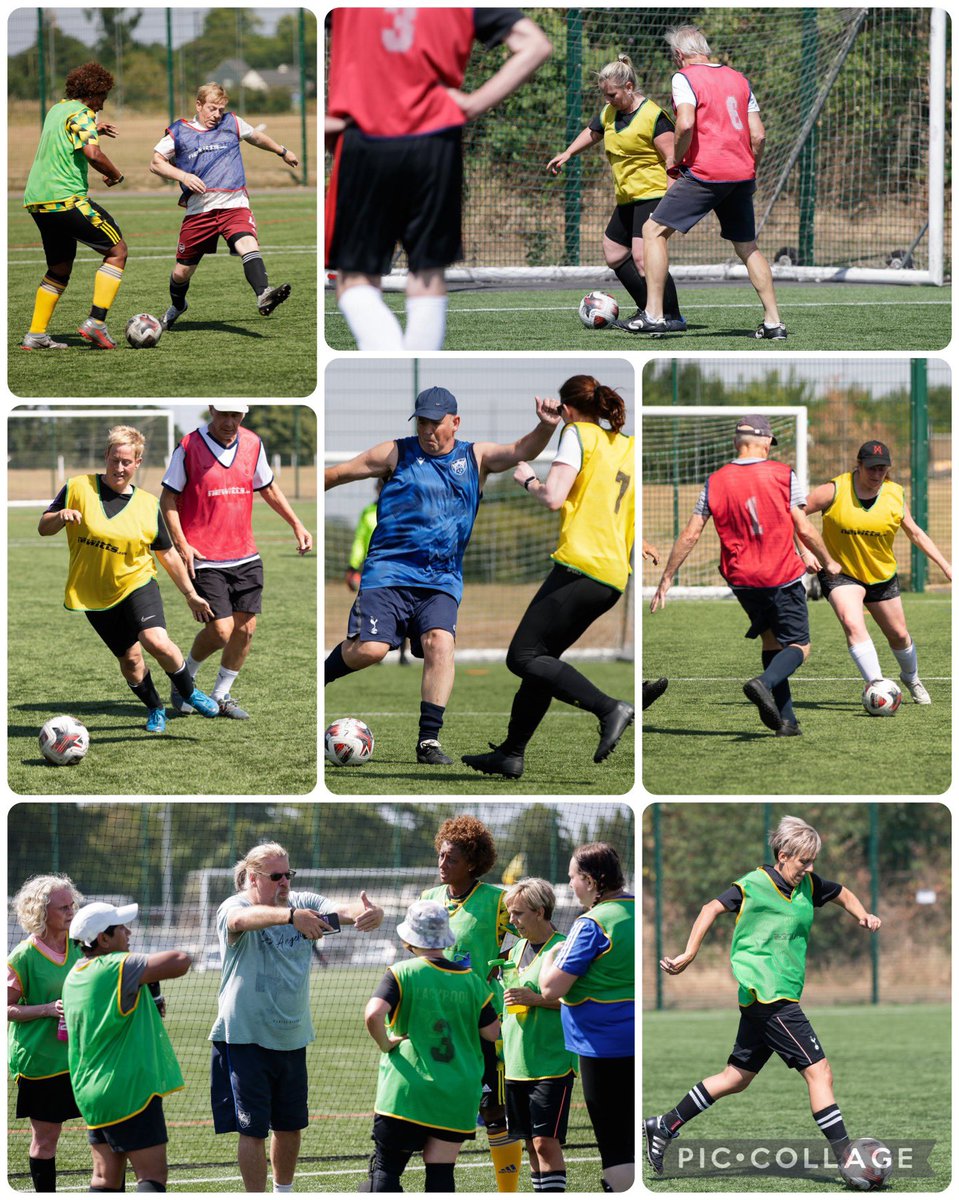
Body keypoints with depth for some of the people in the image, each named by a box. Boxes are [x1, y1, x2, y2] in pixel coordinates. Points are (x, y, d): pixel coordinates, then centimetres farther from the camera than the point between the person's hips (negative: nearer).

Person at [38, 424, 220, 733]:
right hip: (94, 594, 1)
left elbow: (167, 554, 8)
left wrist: (191, 594, 9)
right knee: (129, 658, 4)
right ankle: (154, 708, 30)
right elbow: (43, 529, 0)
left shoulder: (148, 505, -1)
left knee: (157, 641, -24)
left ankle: (188, 692, 1)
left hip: (137, 583, -1)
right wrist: (61, 516, -23)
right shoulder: (78, 488, -3)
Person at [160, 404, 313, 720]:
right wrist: (182, 545, -14)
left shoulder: (252, 444, 5)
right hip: (204, 560, -5)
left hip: (245, 557, 5)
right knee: (221, 630, -11)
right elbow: (168, 498, -4)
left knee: (245, 628, 2)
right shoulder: (189, 447, -9)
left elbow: (268, 488, 21)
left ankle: (221, 696, 20)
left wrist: (296, 524, 15)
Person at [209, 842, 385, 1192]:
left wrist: (369, 913, -40)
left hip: (292, 1040, 5)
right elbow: (244, 919, -38)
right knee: (253, 1129, -5)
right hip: (246, 1040, -5)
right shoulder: (233, 908, -13)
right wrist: (291, 916, -57)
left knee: (290, 1124, 16)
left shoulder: (304, 904, 2)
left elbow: (344, 911, -14)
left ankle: (284, 1193, 34)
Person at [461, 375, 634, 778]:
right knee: (542, 657, 15)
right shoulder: (627, 446, 20)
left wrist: (528, 479, 4)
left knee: (523, 657, -10)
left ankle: (610, 709, -23)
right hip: (615, 576, 9)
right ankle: (511, 754, 15)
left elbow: (553, 498, -14)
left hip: (580, 566, -9)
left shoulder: (578, 434, -3)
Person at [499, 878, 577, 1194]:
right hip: (516, 1065, 8)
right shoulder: (517, 949, 14)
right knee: (531, 1143, 10)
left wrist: (536, 999, -21)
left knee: (546, 1142, -10)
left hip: (552, 1064, -7)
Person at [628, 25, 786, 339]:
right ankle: (773, 322, 12)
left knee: (654, 231, 2)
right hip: (742, 173, 6)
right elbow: (758, 134, 11)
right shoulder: (738, 79, 15)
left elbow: (685, 124, -19)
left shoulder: (685, 77, -4)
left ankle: (653, 315, -5)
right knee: (747, 247, 17)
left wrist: (676, 160, -4)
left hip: (705, 172, -6)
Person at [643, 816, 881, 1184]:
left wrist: (863, 915, 10)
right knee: (818, 1071, -12)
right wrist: (690, 954, -21)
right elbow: (713, 908, -14)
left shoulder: (808, 885, 11)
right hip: (767, 997, -9)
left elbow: (842, 893, 28)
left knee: (737, 1077, 16)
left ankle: (665, 1126, 25)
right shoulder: (754, 885, -11)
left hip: (781, 997, 9)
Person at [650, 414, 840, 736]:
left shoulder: (715, 482, 0)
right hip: (784, 577, -4)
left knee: (772, 643, 19)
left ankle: (785, 721, 13)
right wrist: (828, 562, 11)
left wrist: (666, 580, 6)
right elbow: (804, 529, -6)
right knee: (799, 648, 4)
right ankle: (764, 684, -25)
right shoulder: (782, 474, -7)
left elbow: (690, 535, -1)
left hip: (741, 580, 4)